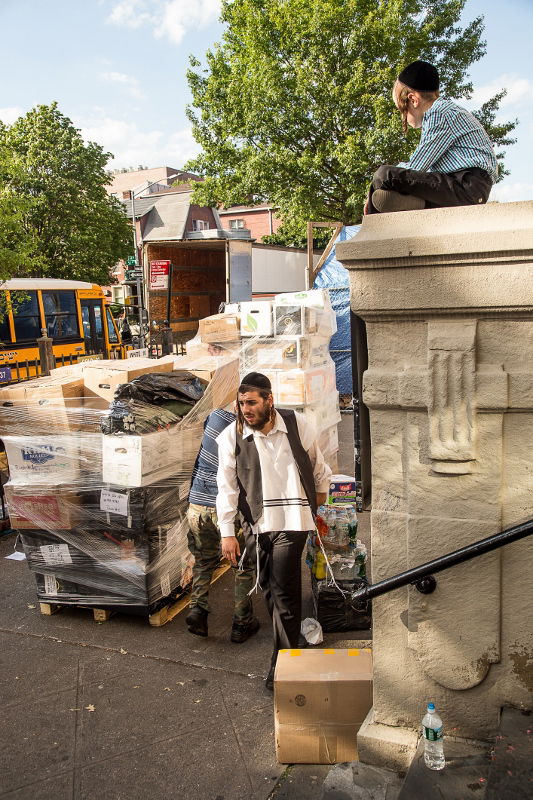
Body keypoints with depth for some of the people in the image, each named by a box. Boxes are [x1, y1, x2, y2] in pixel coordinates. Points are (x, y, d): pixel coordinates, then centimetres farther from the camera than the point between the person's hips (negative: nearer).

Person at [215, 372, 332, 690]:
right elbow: (227, 487, -1)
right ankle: (290, 643, 35)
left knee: (284, 592, -7)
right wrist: (227, 532, -3)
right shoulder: (231, 436, -4)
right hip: (256, 523, 3)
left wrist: (319, 502, 20)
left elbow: (319, 467, 11)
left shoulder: (297, 425, -5)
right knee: (269, 588, 13)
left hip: (292, 520, -2)